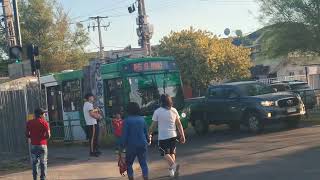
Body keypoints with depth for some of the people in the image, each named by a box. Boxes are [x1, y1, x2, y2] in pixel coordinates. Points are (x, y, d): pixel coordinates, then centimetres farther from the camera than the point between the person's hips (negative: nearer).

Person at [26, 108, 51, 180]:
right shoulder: (45, 123, -7)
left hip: (33, 145, 3)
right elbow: (48, 135, -12)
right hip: (42, 145, -3)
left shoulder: (29, 123, 3)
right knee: (43, 163, 4)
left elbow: (27, 135, 1)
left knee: (34, 163, 12)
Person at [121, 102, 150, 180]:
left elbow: (124, 134, -9)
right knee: (143, 163, 5)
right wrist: (147, 141, 24)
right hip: (142, 144, 3)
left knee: (129, 164, 12)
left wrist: (122, 145, -4)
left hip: (131, 145, -3)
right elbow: (146, 132, 10)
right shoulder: (142, 119, 3)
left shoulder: (127, 120, -8)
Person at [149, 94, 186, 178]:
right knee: (171, 152, 19)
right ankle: (172, 169, 19)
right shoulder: (174, 110, 1)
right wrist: (182, 135, 10)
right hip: (173, 135, 4)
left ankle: (173, 165, -20)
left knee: (165, 153, 5)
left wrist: (149, 134, 9)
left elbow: (153, 125, -6)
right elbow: (179, 124, 4)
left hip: (162, 136, -4)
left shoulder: (157, 112, -10)